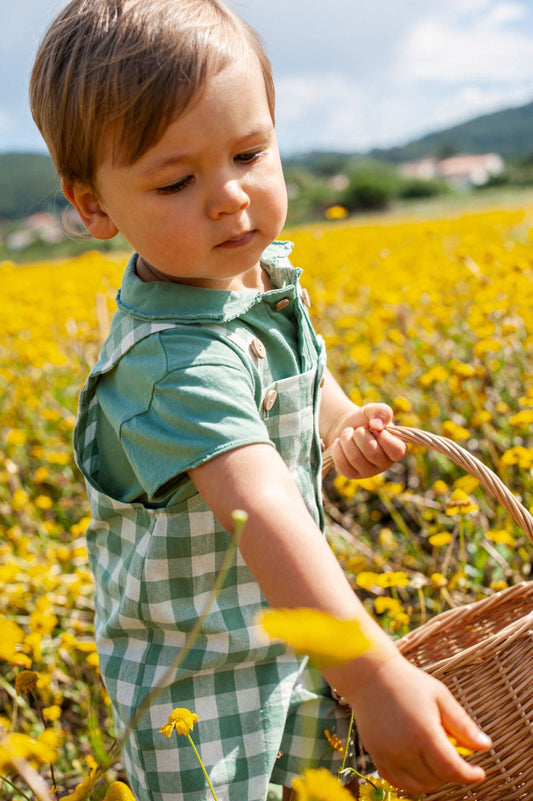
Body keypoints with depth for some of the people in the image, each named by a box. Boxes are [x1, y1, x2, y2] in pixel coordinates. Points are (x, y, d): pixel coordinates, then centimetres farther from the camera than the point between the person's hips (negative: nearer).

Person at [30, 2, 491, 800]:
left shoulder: (260, 270, -6)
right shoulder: (174, 354, -34)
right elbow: (262, 508, -47)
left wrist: (344, 424, -1)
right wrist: (375, 675, -54)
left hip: (288, 615, 8)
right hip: (199, 670, -8)